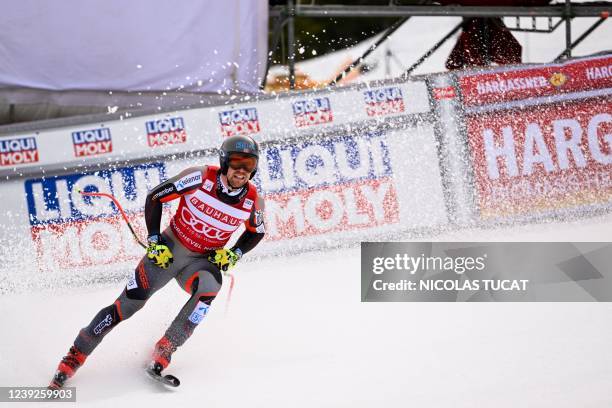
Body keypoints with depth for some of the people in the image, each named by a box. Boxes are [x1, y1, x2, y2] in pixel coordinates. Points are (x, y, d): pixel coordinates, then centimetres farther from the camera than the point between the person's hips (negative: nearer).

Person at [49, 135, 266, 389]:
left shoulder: (253, 200, -12)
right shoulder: (201, 178, -20)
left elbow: (256, 232, 11)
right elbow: (154, 197, -9)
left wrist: (234, 254, -6)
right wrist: (154, 241, -13)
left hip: (202, 261, 2)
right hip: (168, 251, -2)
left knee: (209, 289, -32)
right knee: (126, 305, -8)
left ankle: (163, 352, -21)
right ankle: (73, 358, 7)